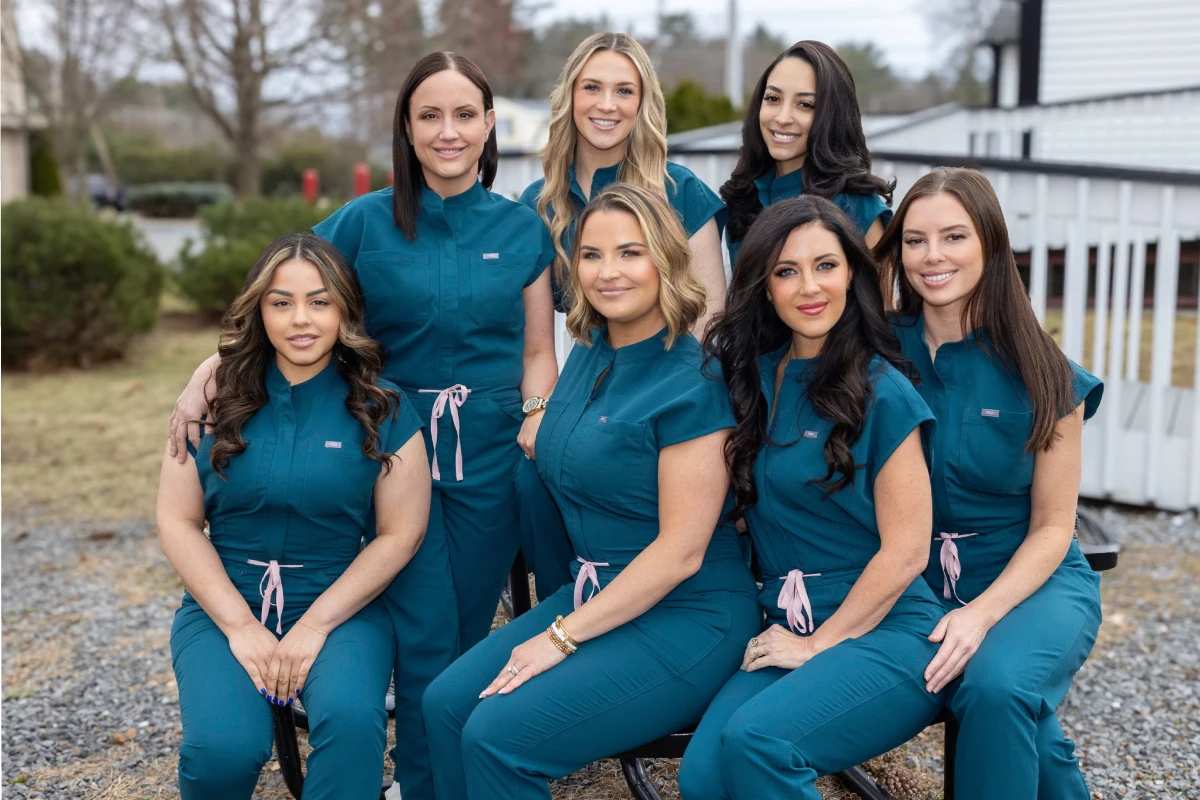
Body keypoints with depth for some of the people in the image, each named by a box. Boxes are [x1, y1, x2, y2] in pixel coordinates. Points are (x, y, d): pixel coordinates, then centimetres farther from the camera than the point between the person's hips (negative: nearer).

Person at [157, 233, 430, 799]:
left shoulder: (381, 410, -2)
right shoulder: (216, 399, 1)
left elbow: (400, 534, -3)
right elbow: (178, 522, 1)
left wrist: (315, 626, -11)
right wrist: (240, 625, -9)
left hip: (341, 606, -1)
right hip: (223, 605, 1)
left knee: (350, 718, -33)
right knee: (223, 747, -26)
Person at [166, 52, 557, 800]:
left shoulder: (521, 228, 3)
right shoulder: (365, 223, -2)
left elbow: (538, 352, 7)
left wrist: (538, 422, -11)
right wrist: (204, 379, -15)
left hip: (489, 455, 2)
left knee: (469, 634, 11)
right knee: (426, 637, -7)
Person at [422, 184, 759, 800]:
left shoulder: (692, 383, -17)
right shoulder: (588, 354, 7)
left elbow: (682, 550, -19)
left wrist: (563, 636, -17)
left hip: (683, 619, -7)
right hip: (595, 593, 8)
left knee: (498, 734, -20)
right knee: (445, 704, -7)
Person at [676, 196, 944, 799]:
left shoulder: (881, 391, -8)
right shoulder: (750, 376, 8)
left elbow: (905, 550, -8)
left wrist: (818, 644, -8)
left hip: (883, 631, -4)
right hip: (786, 630, 5)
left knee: (756, 739, -30)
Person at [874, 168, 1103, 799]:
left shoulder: (1042, 375, -5)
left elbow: (1052, 526, -3)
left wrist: (982, 613, -18)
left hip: (1030, 581, -1)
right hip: (914, 581, 2)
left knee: (994, 685, -33)